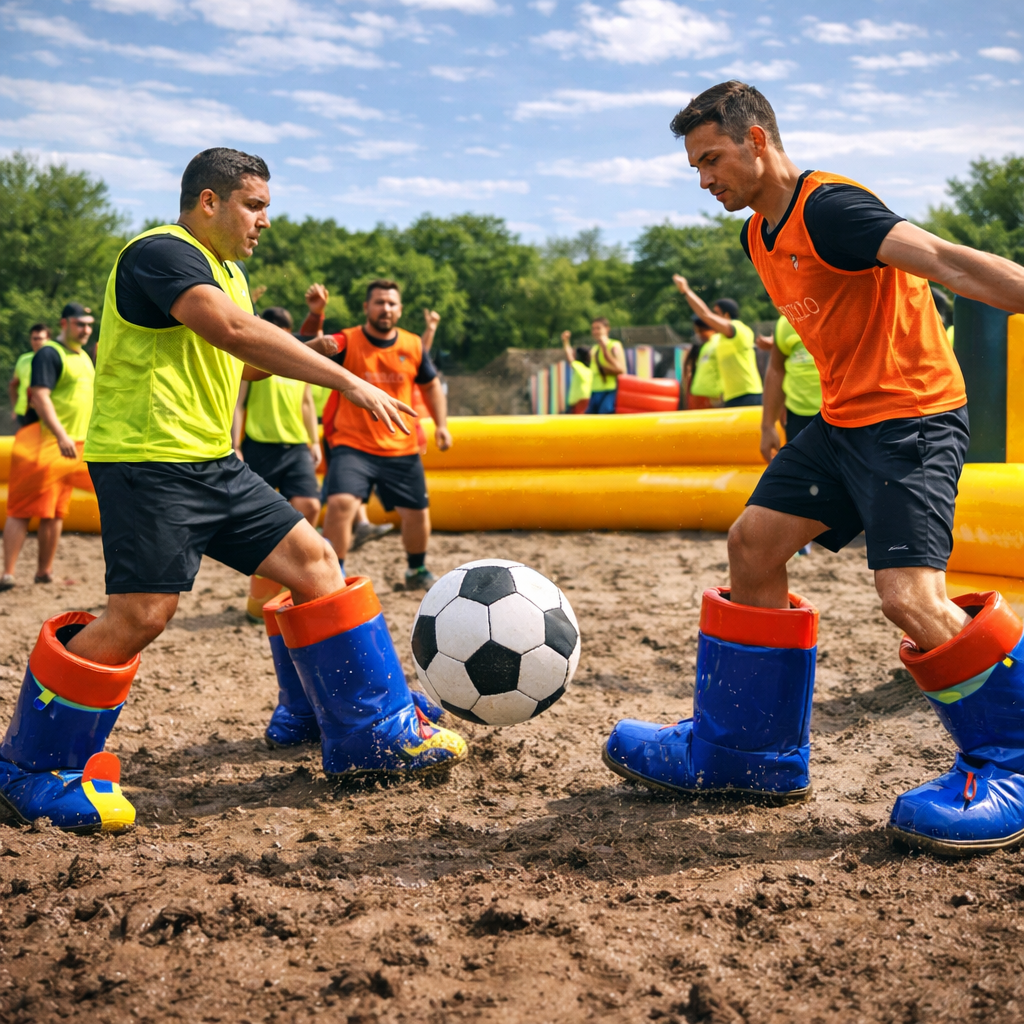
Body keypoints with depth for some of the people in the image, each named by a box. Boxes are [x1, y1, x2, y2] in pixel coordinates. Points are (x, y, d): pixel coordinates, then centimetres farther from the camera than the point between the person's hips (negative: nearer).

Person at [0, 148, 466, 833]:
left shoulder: (229, 272, 19)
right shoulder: (160, 253, -12)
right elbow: (235, 331, -28)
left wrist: (301, 351, 6)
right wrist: (347, 380, -29)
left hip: (211, 463, 9)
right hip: (146, 462, -9)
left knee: (314, 559, 3)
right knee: (141, 614, -14)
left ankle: (376, 734, 10)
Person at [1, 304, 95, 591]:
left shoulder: (85, 358, 18)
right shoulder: (49, 353, -9)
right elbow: (40, 396, -18)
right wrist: (61, 436, -26)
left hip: (73, 445, 8)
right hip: (43, 440, -8)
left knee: (56, 512, 10)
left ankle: (44, 571, 17)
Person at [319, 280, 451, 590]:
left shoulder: (413, 346, 2)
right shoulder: (347, 342, -9)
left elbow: (431, 385, 18)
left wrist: (441, 425, 8)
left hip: (402, 450, 4)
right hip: (352, 445, -4)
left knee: (417, 513, 10)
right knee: (340, 503, -25)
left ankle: (418, 571, 39)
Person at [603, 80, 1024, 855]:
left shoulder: (827, 208, -17)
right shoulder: (760, 233, 12)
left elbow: (941, 260, -29)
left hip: (914, 415, -10)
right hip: (845, 418, 10)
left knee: (909, 595, -21)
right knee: (754, 541, 6)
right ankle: (746, 752, 16)